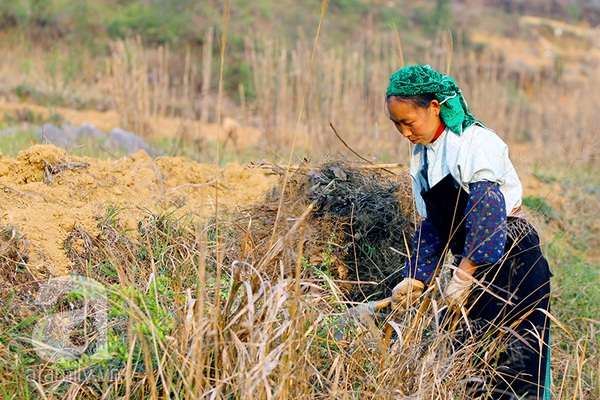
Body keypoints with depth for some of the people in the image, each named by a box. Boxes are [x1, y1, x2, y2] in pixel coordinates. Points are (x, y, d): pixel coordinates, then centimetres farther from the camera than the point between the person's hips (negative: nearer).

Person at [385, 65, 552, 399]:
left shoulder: (475, 141, -14)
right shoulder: (422, 156, 13)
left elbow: (487, 211, -24)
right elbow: (432, 225, 16)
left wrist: (463, 276, -26)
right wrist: (416, 278, 5)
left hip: (514, 262, -8)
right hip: (473, 269, 8)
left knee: (519, 368, -9)